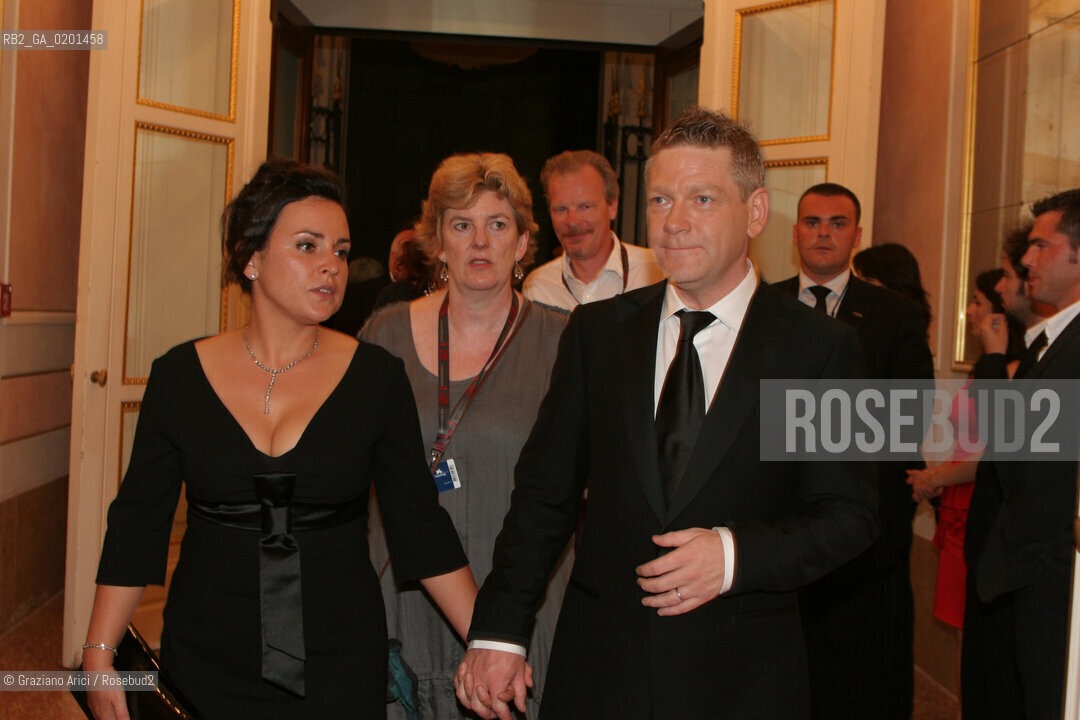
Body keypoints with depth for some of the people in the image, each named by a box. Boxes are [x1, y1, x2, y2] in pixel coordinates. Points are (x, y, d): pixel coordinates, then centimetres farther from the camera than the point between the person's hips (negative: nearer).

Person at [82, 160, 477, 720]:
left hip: (340, 671, 0)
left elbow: (420, 526, -3)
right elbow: (137, 522, 3)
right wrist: (98, 654, -1)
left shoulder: (377, 377, -4)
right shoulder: (179, 376, -2)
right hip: (206, 669, 1)